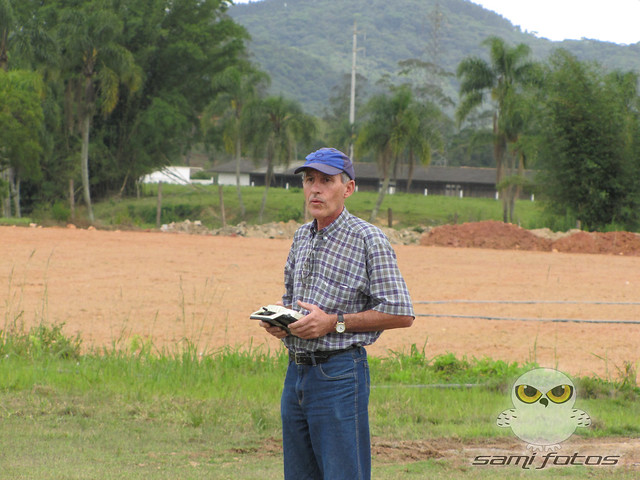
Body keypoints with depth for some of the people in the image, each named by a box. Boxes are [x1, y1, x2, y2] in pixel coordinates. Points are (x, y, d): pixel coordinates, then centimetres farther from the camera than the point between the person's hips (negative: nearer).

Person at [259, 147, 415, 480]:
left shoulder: (369, 240, -9)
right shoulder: (302, 237, 14)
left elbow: (401, 313, -13)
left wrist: (334, 322, -17)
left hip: (339, 374, -8)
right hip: (296, 371, 8)